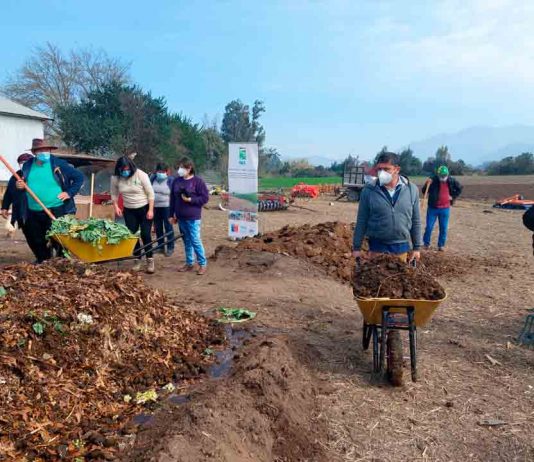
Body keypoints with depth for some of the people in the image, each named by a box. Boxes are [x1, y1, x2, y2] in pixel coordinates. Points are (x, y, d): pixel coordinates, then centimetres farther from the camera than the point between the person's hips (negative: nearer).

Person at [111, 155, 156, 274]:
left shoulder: (141, 175, -19)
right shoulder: (115, 178, -9)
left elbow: (150, 194, -13)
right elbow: (114, 194, 8)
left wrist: (150, 210, -15)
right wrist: (116, 207, -5)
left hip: (144, 208, -4)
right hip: (129, 211, 4)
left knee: (145, 235, -6)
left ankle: (150, 260, 7)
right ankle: (138, 260, 17)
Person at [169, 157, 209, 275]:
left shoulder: (198, 181, -8)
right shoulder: (176, 181, 8)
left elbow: (205, 198, -9)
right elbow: (172, 199, 14)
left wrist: (190, 200, -18)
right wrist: (172, 215, 13)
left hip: (193, 218, -6)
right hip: (181, 217, 6)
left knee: (195, 240, -6)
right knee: (186, 241, 13)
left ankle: (203, 264, 5)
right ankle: (189, 263, 23)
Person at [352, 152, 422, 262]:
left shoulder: (412, 189, -2)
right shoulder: (369, 191, -7)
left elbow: (415, 221, 5)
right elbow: (361, 221, -2)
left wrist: (417, 247, 7)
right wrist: (356, 247, -1)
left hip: (401, 247, 2)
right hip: (377, 246, -2)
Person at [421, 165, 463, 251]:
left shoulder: (452, 181, -4)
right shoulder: (433, 180, -12)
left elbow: (459, 189, 14)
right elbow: (424, 191, -10)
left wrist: (453, 197, 3)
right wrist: (427, 185, -28)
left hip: (445, 209, 2)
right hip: (433, 208, -2)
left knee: (443, 228, 7)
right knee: (429, 227, 3)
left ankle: (441, 245, 20)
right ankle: (426, 243, 19)